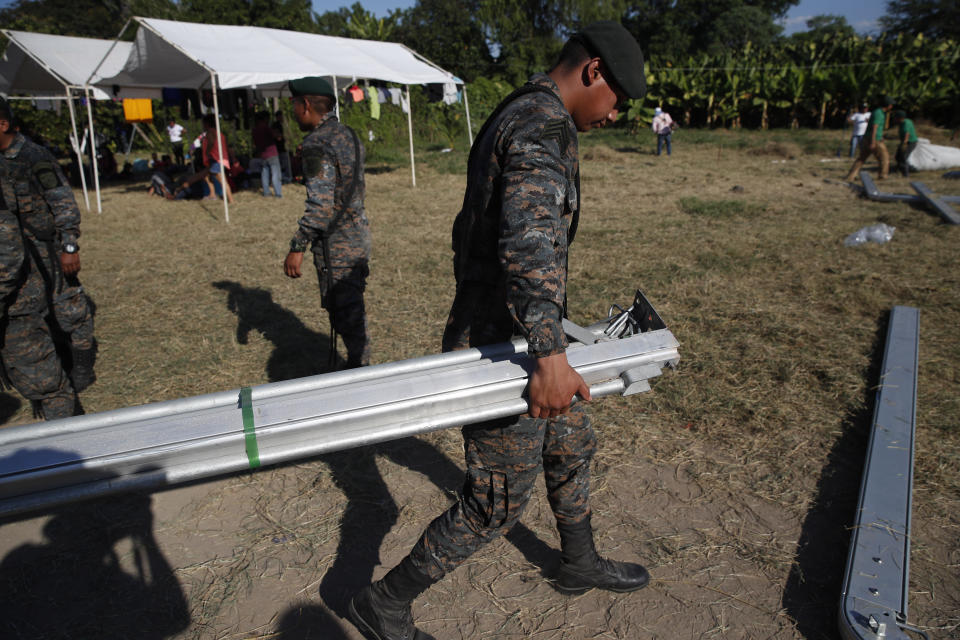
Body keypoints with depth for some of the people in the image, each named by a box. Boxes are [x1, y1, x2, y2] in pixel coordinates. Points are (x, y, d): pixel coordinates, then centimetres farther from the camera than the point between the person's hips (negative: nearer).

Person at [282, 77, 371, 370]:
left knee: (345, 311, 0)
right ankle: (360, 366, 28)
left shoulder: (317, 144, -17)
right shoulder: (347, 134, 12)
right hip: (359, 233, 9)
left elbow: (320, 205, -24)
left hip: (336, 244, -9)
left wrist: (297, 248, -19)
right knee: (351, 306, 17)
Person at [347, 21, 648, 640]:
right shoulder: (545, 124, -18)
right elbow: (530, 235, -37)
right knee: (496, 504, 4)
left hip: (489, 329, 11)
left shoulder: (511, 118, 15)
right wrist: (550, 353, -46)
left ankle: (581, 565, 46)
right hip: (506, 346, -11)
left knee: (572, 446, 24)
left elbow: (469, 228, 24)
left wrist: (470, 309, 34)